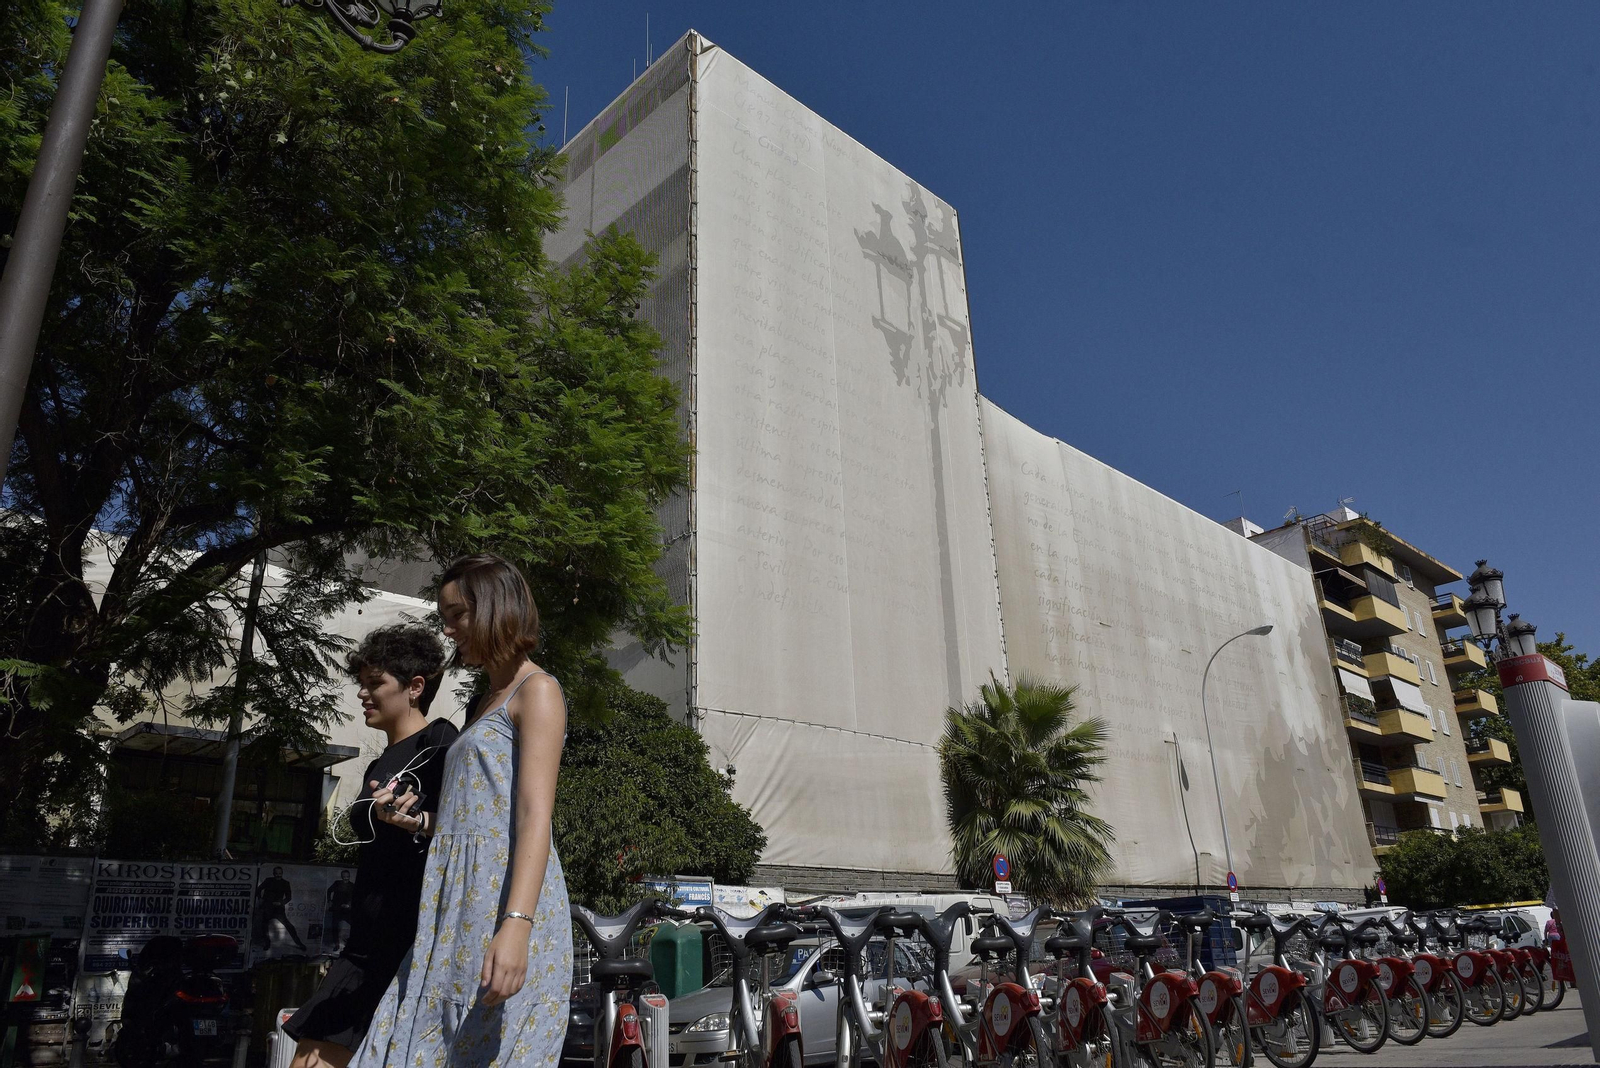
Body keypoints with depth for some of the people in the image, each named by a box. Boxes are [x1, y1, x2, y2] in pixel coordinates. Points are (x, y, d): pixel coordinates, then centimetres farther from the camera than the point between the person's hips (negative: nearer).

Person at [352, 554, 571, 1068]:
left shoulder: (536, 690, -4)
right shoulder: (485, 703, 23)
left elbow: (535, 816, -16)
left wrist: (517, 924, -26)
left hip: (506, 903, -8)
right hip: (457, 910, 8)